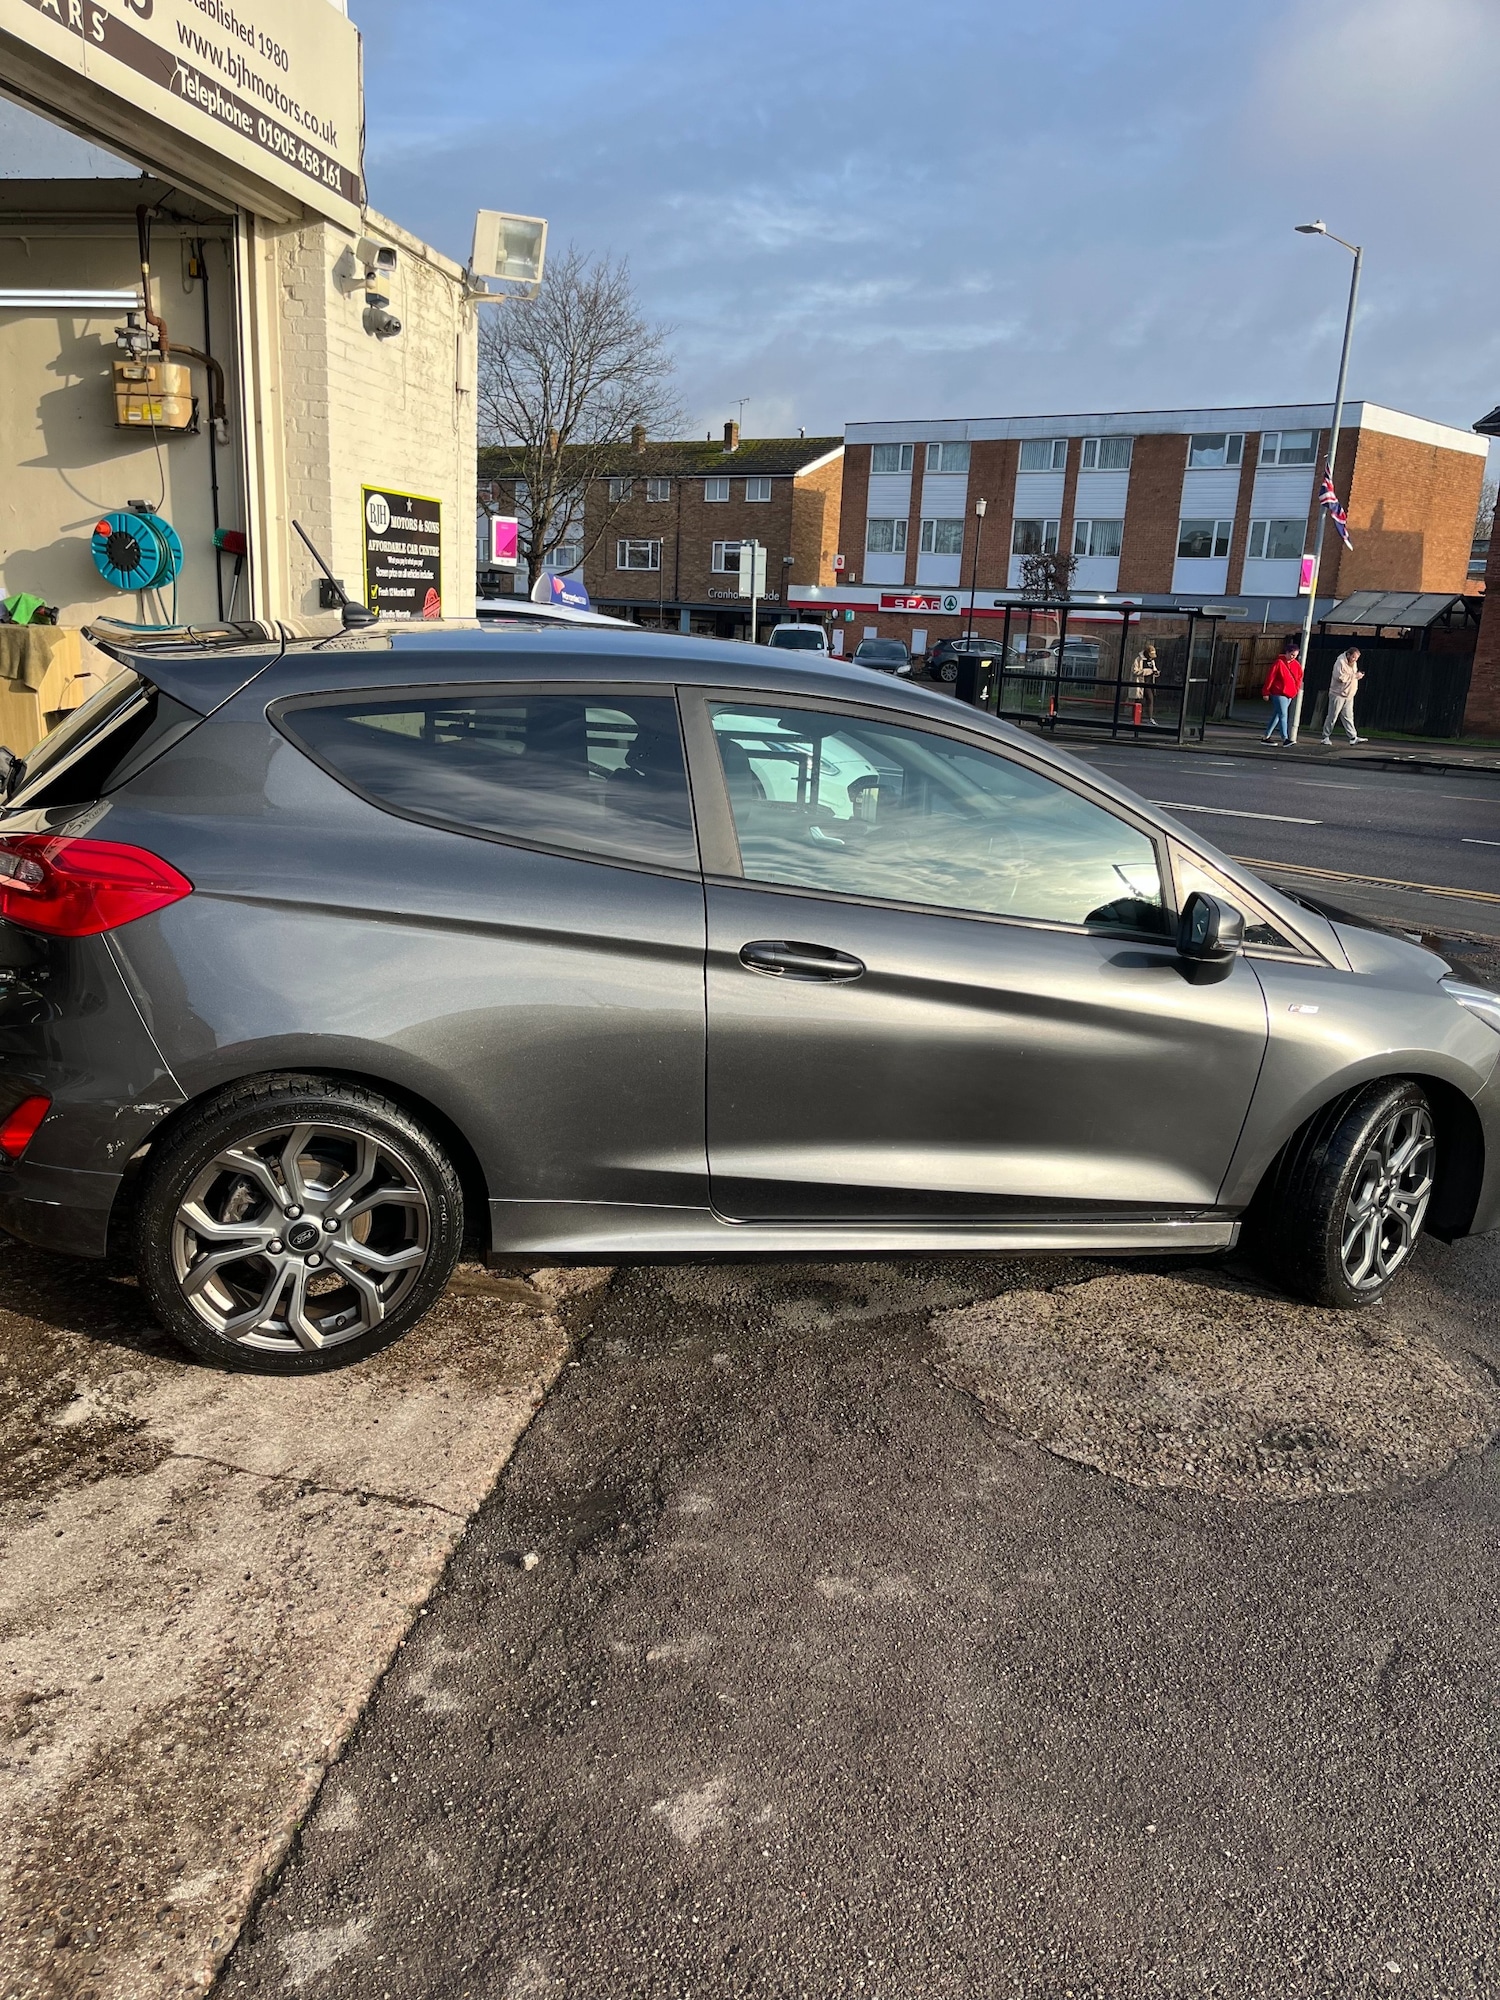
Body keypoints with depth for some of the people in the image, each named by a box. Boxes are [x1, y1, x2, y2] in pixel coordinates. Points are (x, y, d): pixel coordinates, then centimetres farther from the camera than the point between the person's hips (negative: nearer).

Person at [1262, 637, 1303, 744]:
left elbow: (1299, 677, 21)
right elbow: (1270, 677, -8)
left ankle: (1267, 736, 18)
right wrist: (1266, 692, -7)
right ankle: (1285, 738, -15)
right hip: (1279, 694, -7)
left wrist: (1296, 689, 9)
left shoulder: (1296, 665, 9)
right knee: (1283, 715, -12)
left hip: (1290, 695, 7)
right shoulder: (1279, 662, -9)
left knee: (1277, 715, 11)